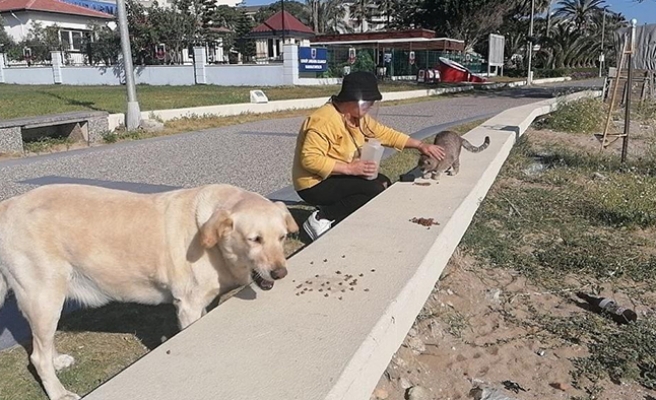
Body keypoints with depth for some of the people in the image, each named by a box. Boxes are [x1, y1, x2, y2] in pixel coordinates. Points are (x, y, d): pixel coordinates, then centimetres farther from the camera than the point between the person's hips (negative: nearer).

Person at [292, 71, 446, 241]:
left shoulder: (358, 117, 4)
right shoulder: (324, 120, -25)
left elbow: (385, 133, 10)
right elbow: (310, 159, -31)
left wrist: (420, 145, 3)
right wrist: (350, 168, -33)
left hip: (336, 176, 10)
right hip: (314, 185, -10)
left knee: (383, 182, 7)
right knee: (375, 190, -20)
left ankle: (333, 206, 3)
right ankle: (321, 218, -15)